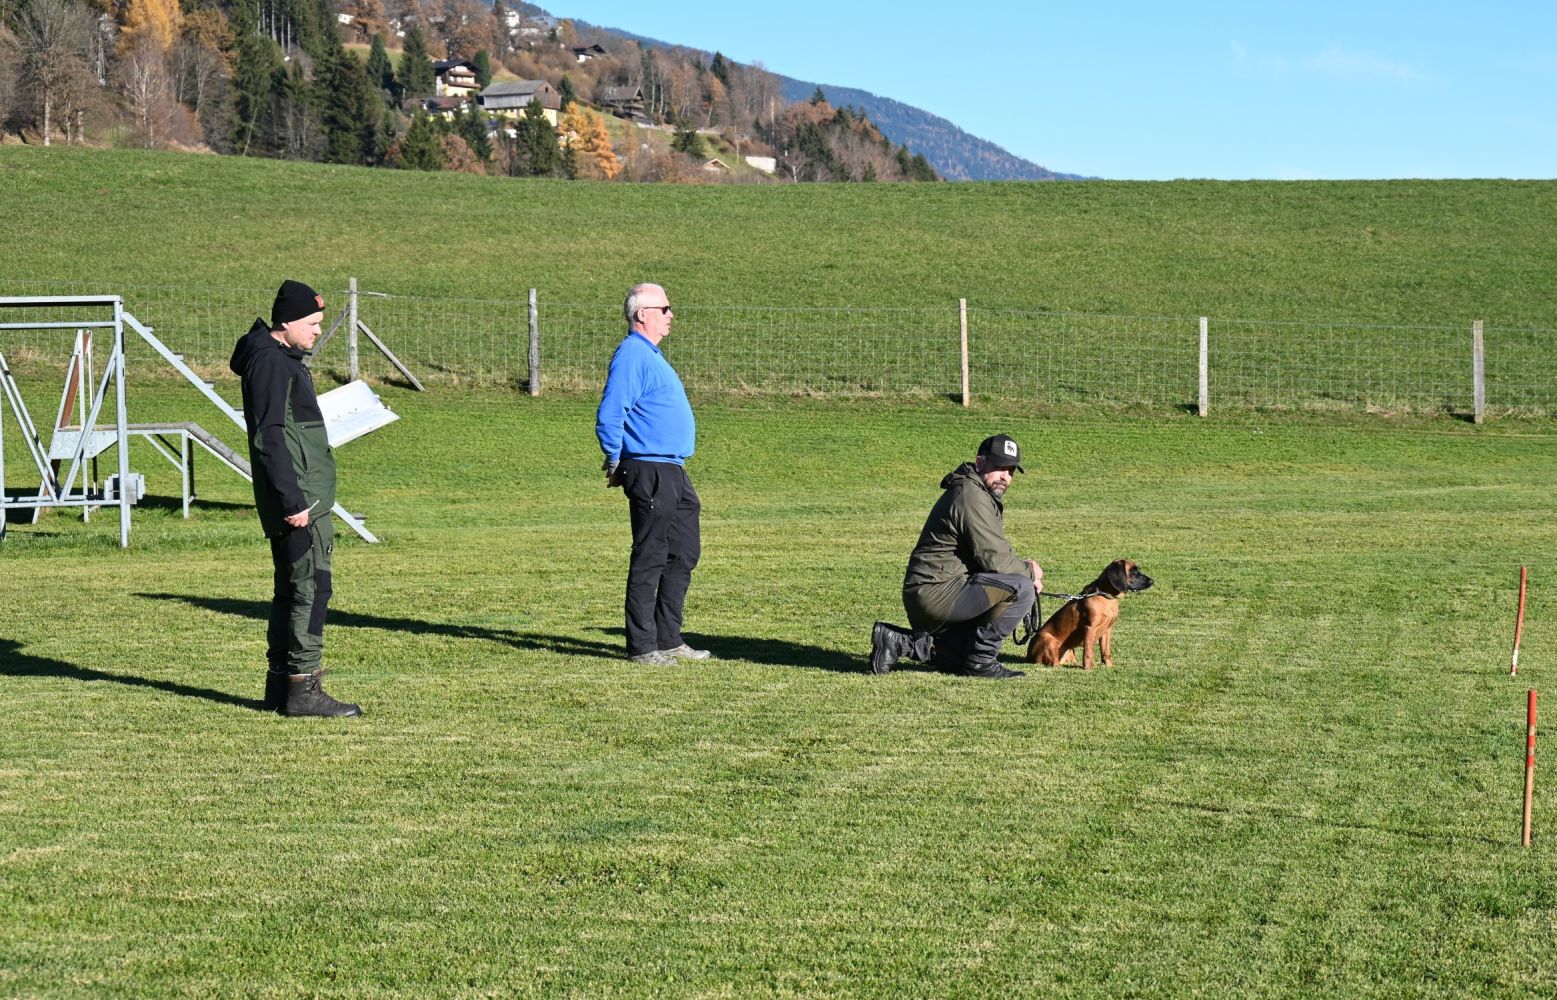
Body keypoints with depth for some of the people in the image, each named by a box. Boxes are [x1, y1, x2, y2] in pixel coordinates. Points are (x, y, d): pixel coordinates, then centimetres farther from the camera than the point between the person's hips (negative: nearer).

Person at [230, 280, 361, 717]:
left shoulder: (284, 360, 18)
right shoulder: (270, 362, -14)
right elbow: (270, 438, -21)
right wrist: (293, 501, -23)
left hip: (302, 498, 11)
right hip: (298, 501, -11)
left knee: (291, 589, 14)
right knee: (311, 588, -10)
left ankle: (280, 683, 20)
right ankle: (303, 690, -9)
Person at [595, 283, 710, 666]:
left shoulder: (651, 355, 19)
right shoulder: (631, 355, -14)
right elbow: (608, 417, -19)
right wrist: (615, 465, -9)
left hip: (672, 474, 10)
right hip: (649, 472, -10)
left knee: (684, 553, 13)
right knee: (650, 559, -5)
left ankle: (668, 640, 19)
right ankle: (642, 646, 0)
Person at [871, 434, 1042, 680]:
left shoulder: (985, 496, 18)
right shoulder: (970, 496, -16)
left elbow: (992, 553, 22)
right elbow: (993, 559, -21)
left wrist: (1023, 566, 2)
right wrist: (1029, 572, -4)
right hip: (937, 592, -11)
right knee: (1021, 588, -22)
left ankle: (902, 643, 14)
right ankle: (980, 660, -11)